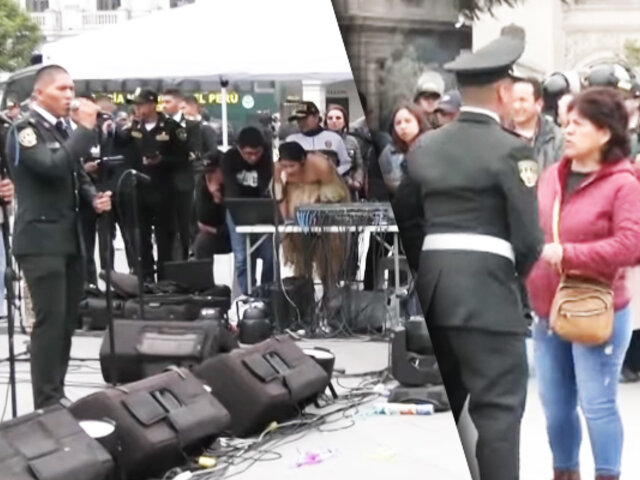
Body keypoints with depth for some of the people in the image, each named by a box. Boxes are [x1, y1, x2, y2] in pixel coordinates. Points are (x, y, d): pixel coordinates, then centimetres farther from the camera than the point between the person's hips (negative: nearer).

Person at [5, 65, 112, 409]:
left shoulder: (63, 131, 15)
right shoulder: (25, 129, -9)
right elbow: (52, 166, -26)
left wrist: (94, 197, 2)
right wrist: (86, 129, -21)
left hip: (69, 238, 8)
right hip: (41, 239, -8)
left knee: (67, 321, 11)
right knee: (50, 320, -10)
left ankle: (56, 395, 21)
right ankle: (46, 403, -5)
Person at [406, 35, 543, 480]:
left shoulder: (423, 146, 10)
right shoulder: (511, 149, -7)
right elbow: (528, 236, -9)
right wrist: (515, 274, 9)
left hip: (428, 286, 7)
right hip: (487, 290, -6)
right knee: (498, 408, -2)